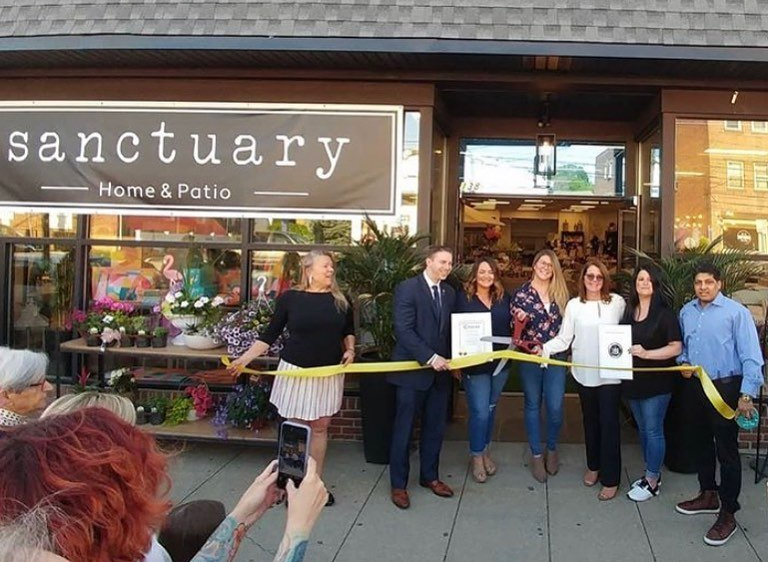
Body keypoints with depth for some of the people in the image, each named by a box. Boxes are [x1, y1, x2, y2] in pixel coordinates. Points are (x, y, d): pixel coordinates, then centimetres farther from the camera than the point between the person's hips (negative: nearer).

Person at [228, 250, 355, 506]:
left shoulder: (340, 300, 2)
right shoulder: (289, 298, -5)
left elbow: (349, 330, 18)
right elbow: (271, 334, 0)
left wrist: (350, 349, 0)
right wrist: (245, 358, -7)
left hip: (329, 373, 2)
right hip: (296, 370, -2)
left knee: (320, 427, 8)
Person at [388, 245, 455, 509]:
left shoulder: (449, 292, 11)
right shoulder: (408, 288, -10)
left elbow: (450, 329, 14)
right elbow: (403, 330, -16)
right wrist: (430, 357, -20)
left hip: (440, 370, 6)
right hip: (412, 368, -6)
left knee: (435, 427, 13)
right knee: (404, 429, 4)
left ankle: (430, 476, 29)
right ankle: (398, 484, 16)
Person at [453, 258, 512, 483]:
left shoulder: (503, 298, 7)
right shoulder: (463, 297, -5)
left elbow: (511, 325, 17)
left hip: (500, 363, 4)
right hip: (475, 363, -4)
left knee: (491, 409, 15)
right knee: (480, 411, -3)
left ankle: (486, 450, 32)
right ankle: (477, 457, 15)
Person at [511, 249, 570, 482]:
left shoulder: (561, 294, 5)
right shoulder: (522, 293, -2)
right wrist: (519, 320, -18)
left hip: (556, 357, 2)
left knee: (555, 407, -1)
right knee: (532, 405, 9)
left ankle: (552, 449, 24)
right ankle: (536, 455, 21)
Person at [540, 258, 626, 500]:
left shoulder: (617, 302, -2)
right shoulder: (574, 305, 0)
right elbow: (564, 338, -2)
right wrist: (545, 348, -16)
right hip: (584, 373, 2)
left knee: (609, 423, -1)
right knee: (590, 420, 16)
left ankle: (611, 478, 9)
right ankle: (593, 466, 36)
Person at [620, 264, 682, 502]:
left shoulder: (665, 314, -9)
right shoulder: (629, 312, 8)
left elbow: (676, 347, -12)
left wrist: (647, 353, -22)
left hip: (656, 382, -6)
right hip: (633, 381, 6)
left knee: (653, 430, 0)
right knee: (643, 429, 16)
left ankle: (652, 482, 12)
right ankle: (651, 473, 30)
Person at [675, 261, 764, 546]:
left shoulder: (736, 312, -16)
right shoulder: (686, 312, 3)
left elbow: (751, 356, -17)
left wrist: (747, 395, -20)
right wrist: (683, 362, -1)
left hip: (726, 388, -7)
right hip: (696, 387, 7)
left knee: (726, 450, -1)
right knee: (702, 444, 20)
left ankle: (727, 514, 11)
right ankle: (708, 495, 39)